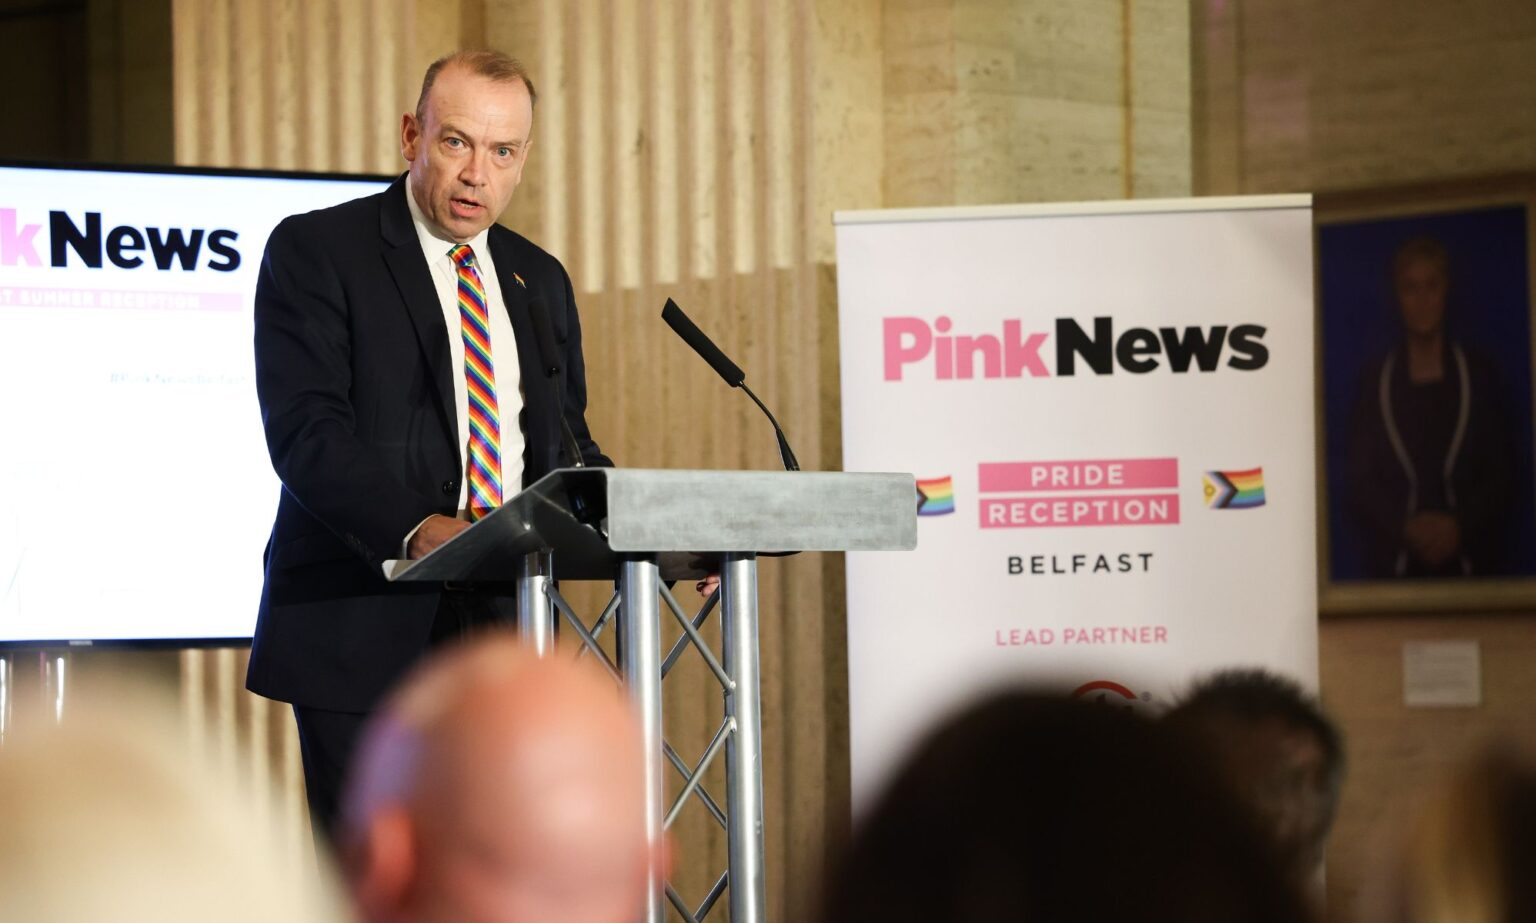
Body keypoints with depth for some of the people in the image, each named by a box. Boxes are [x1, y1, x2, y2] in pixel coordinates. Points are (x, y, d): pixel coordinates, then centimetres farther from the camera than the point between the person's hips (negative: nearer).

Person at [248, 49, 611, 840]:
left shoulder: (538, 279, 18)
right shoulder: (315, 252, -1)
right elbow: (305, 431, -13)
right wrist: (417, 529, -28)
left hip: (502, 627, 5)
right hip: (363, 627, -5)